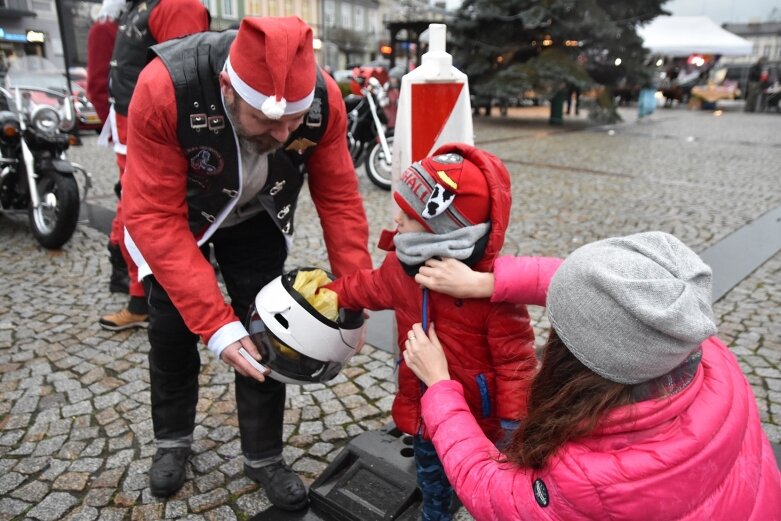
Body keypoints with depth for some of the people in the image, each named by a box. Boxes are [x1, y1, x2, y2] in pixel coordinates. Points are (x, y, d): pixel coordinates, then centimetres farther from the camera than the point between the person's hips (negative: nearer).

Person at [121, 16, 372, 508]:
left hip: (257, 218, 2)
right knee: (173, 330, 7)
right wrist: (215, 323, -41)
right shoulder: (164, 90, -38)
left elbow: (339, 197, -19)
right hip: (176, 213, -1)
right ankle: (173, 440, 35)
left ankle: (265, 458, 21)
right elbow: (156, 218, -35)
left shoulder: (323, 98, -30)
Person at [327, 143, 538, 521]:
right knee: (431, 480, 32)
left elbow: (515, 359, -24)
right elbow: (368, 287, 13)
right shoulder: (402, 266, -10)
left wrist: (514, 423, -20)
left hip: (478, 419, -6)